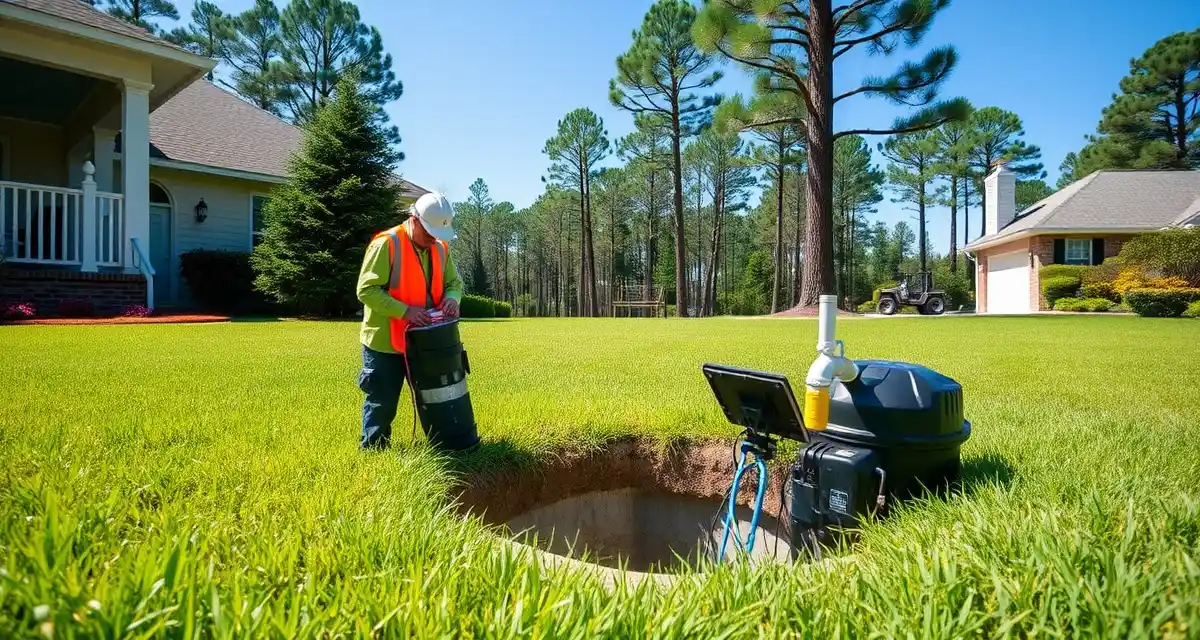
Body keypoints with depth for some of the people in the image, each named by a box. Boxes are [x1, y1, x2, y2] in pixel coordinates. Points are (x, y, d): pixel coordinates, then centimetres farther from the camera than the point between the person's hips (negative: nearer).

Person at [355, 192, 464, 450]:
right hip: (384, 342, -6)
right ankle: (373, 452, 25)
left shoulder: (440, 247, 3)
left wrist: (452, 298, -11)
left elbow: (454, 282, 13)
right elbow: (367, 290, -20)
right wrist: (405, 311, -28)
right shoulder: (386, 244, -17)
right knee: (382, 403, 6)